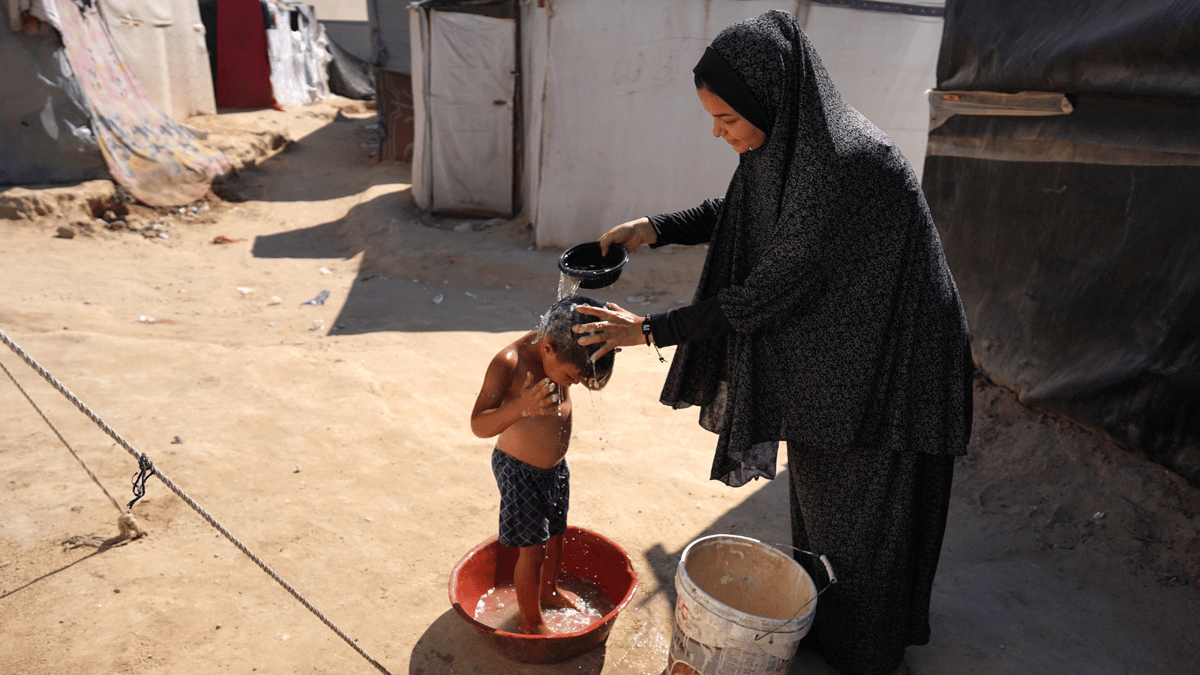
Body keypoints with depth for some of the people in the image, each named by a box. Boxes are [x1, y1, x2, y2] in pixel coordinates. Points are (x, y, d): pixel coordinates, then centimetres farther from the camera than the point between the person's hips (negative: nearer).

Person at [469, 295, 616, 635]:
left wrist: (604, 353, -18)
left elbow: (599, 380, 4)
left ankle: (549, 590, 51)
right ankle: (530, 620, 30)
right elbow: (479, 425, -33)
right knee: (533, 549, 6)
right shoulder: (510, 363, -31)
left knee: (555, 534, 25)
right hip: (519, 471, -7)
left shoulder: (564, 352, -10)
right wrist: (522, 407, -50)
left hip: (556, 465, 7)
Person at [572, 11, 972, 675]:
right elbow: (732, 212, 13)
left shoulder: (847, 166, -32)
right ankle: (818, 618, 50)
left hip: (883, 368, -8)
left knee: (864, 514, 12)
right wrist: (655, 228, -3)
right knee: (817, 490, 24)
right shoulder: (782, 141, -5)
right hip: (824, 354, 9)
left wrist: (651, 330, -22)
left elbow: (766, 293, -28)